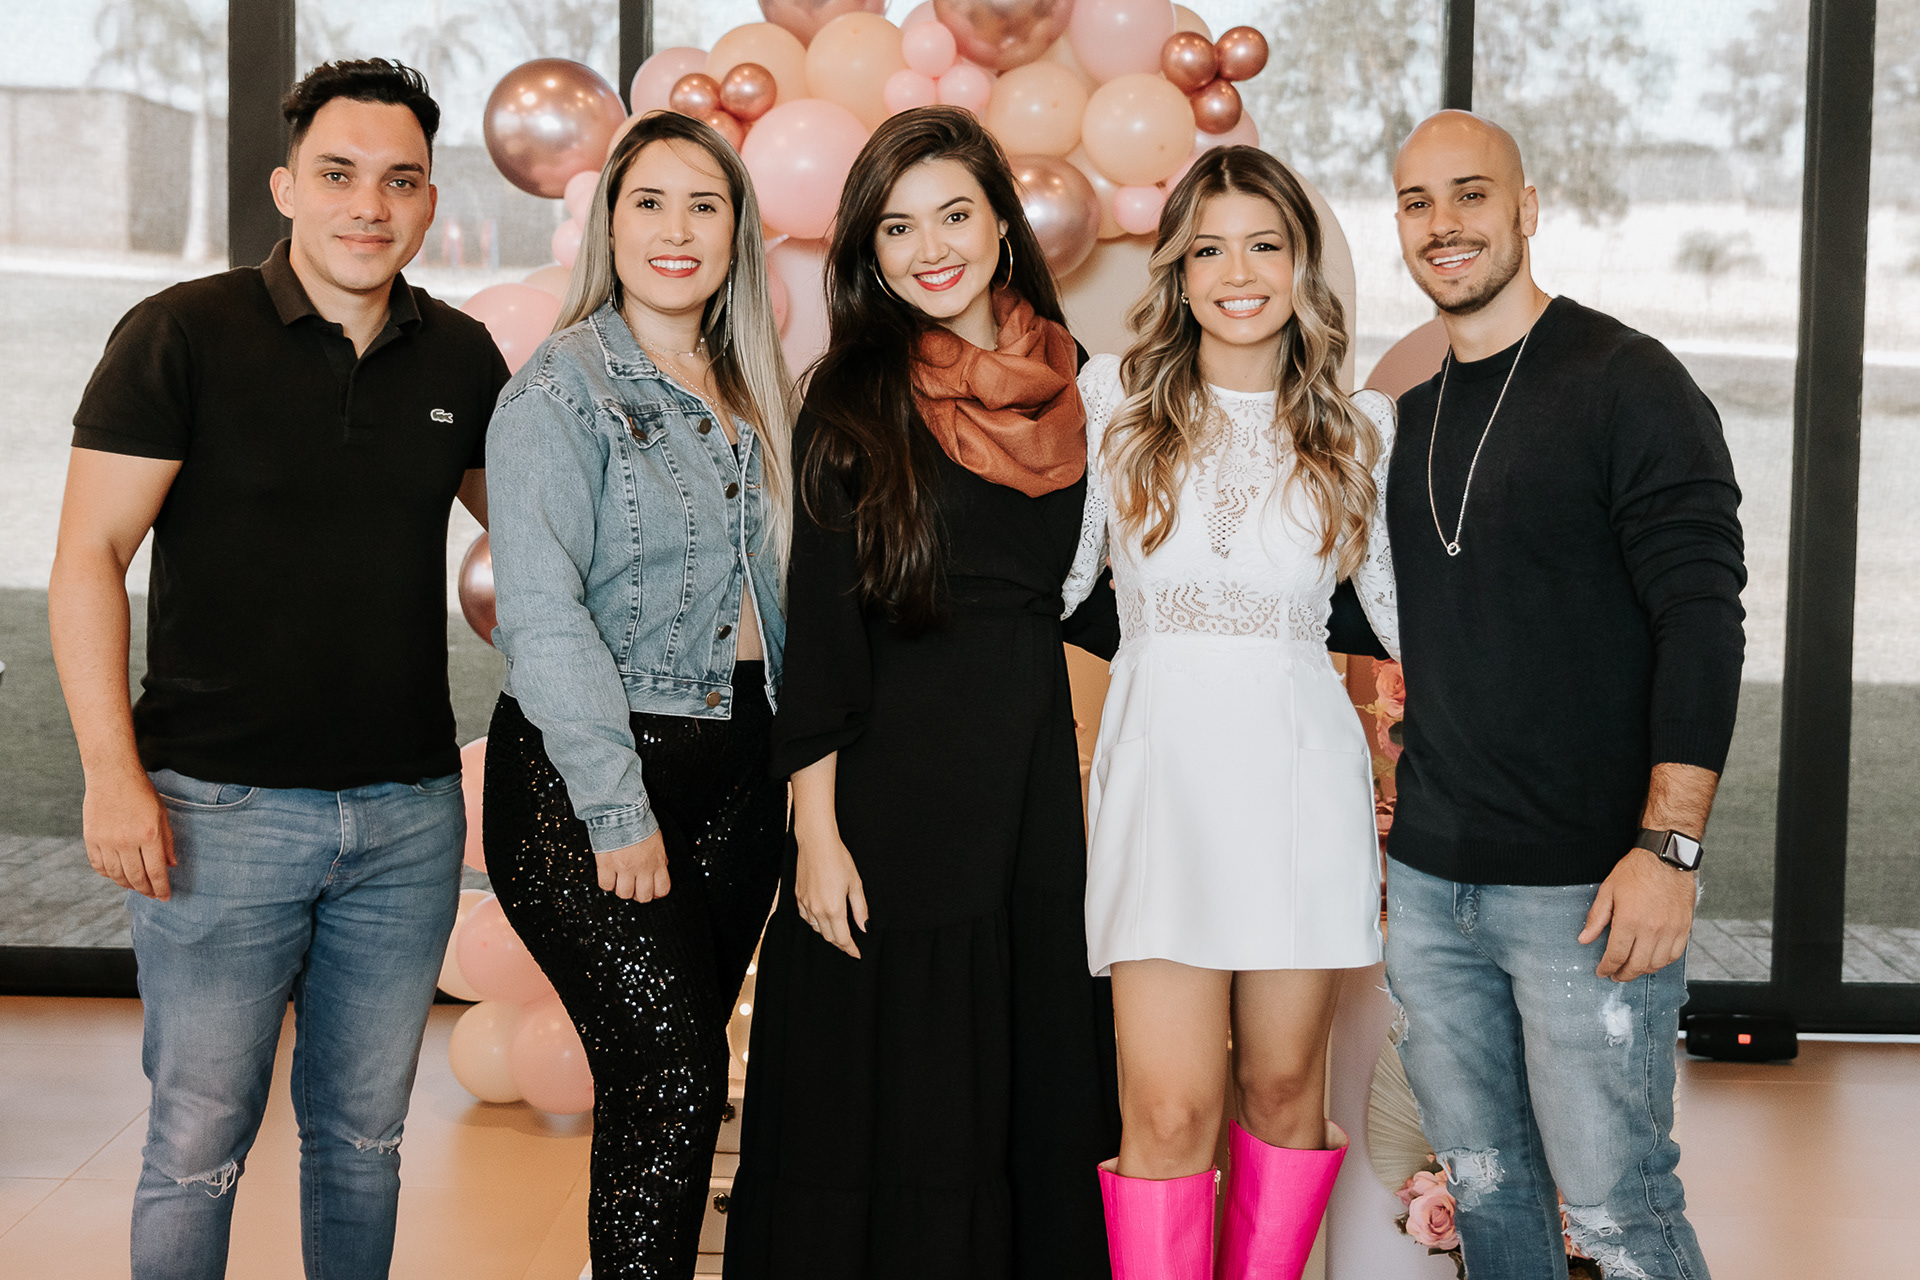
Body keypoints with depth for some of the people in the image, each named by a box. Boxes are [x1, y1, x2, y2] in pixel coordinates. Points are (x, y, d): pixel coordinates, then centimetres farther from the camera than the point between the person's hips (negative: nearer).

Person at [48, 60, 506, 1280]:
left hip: (409, 814, 4)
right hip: (224, 809, -4)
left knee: (363, 1135, 14)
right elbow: (90, 558, -6)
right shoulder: (183, 335, -5)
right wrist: (113, 773, -15)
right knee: (199, 1145, 2)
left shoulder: (462, 357, 7)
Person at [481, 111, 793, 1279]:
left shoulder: (752, 397, 13)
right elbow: (541, 614, -15)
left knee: (677, 1077, 9)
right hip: (588, 775, -6)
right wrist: (617, 811, -18)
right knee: (672, 1074, -10)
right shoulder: (564, 388, -8)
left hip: (739, 768, 6)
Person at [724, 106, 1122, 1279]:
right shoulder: (854, 400, -3)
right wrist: (817, 830, -11)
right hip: (893, 778, -4)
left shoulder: (1071, 384, 8)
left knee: (1034, 1091, 9)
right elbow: (818, 624, -7)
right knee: (887, 1101, 2)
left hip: (1035, 778, 4)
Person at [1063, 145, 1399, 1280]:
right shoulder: (1112, 398, 4)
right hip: (1162, 770, -1)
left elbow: (1408, 609, 14)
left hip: (1303, 773, 1)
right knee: (1169, 1111, -7)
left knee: (1285, 1088, 9)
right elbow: (1050, 578, 9)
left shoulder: (1363, 427, 7)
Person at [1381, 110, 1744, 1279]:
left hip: (1586, 885, -6)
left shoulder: (1628, 384, -8)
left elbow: (1703, 620, -13)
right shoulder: (1405, 405, 12)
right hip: (1428, 879, 6)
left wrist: (1669, 848, -20)